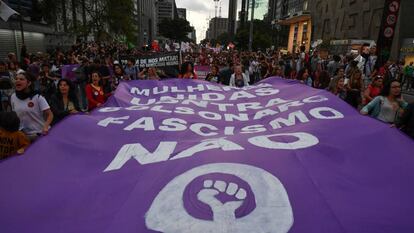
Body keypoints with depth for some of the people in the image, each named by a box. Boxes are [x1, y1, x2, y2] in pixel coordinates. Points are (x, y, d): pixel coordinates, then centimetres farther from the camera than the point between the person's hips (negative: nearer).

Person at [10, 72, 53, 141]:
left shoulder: (38, 97, -12)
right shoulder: (13, 97, 2)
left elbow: (50, 115, -13)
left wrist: (45, 127, -28)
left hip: (40, 134, -4)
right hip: (23, 134, 4)